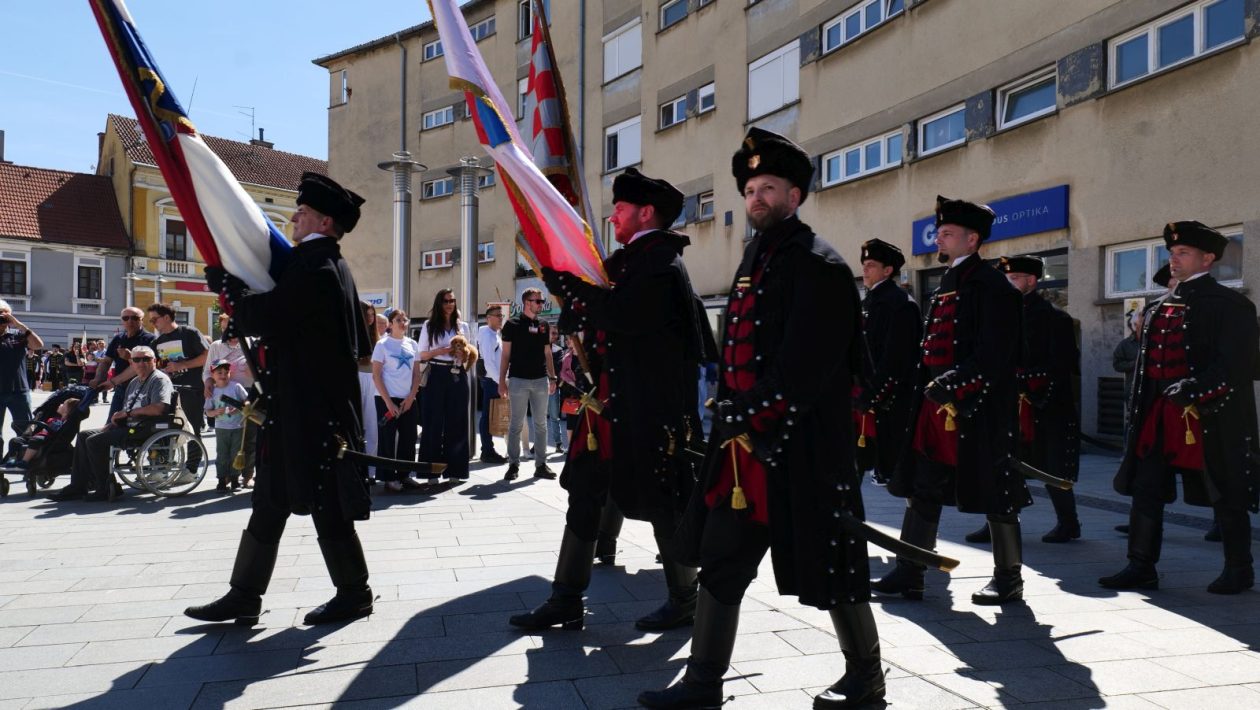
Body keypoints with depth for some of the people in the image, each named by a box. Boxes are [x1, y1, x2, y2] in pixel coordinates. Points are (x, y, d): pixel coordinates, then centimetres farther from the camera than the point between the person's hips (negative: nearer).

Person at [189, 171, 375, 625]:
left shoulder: (314, 264, -16)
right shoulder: (330, 264, 16)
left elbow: (266, 317, -23)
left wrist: (227, 285, -6)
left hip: (310, 409, -10)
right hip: (310, 405, 10)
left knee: (325, 504, 1)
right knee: (271, 500, 13)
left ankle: (353, 593, 15)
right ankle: (243, 597, 21)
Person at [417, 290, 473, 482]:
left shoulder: (462, 326, 13)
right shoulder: (429, 326, 6)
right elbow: (422, 354, 3)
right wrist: (442, 350, -13)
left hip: (458, 376, 2)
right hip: (437, 376, -2)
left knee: (457, 422, 3)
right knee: (434, 423, -1)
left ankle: (455, 469, 9)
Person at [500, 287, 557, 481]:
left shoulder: (544, 326, 12)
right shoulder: (513, 325, 0)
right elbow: (506, 354, 0)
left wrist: (553, 378, 9)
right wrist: (502, 381, -4)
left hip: (541, 380, 4)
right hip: (518, 379, -4)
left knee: (541, 423, 6)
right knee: (516, 424, 1)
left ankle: (541, 465, 12)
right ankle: (513, 465, 8)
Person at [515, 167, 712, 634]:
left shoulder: (661, 262, -12)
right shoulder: (628, 260, 16)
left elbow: (620, 315, -26)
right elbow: (584, 317, 13)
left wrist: (566, 278, -18)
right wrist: (557, 271, 2)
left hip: (650, 408, -9)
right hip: (611, 403, 9)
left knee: (663, 505, 4)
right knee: (585, 499, 10)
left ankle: (684, 600, 23)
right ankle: (566, 601, 18)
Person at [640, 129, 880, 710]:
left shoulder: (818, 265, -9)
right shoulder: (755, 260, 16)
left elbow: (804, 366, -18)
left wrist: (754, 421, -16)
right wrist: (729, 419, 11)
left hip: (802, 445, -8)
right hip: (742, 442, 8)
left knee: (825, 563, 5)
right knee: (720, 559, 10)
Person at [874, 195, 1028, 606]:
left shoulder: (992, 286, -9)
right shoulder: (946, 286, 17)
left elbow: (993, 355, -18)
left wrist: (951, 386, -22)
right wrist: (926, 394, 14)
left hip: (977, 409, -9)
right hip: (936, 404, 9)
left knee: (994, 493, 4)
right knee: (922, 489, 9)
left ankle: (1009, 578, 19)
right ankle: (909, 574, 15)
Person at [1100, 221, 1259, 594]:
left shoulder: (1230, 304, -5)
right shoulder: (1160, 308, 15)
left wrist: (1193, 389, -25)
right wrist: (1138, 411, 13)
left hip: (1211, 418, -6)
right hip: (1159, 418, 6)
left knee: (1225, 496, 7)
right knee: (1145, 491, 4)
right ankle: (1141, 567, 11)